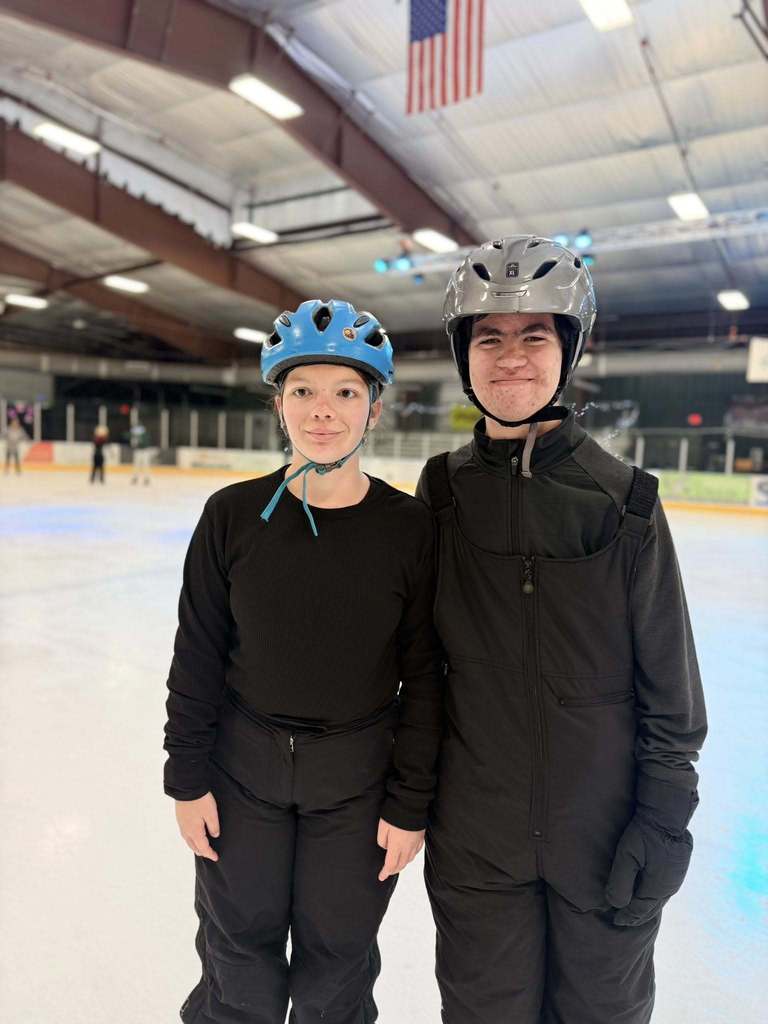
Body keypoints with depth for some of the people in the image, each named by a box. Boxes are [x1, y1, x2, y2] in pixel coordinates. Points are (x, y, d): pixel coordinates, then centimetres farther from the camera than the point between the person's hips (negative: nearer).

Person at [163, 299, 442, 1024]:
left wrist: (411, 804, -5)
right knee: (237, 940, 22)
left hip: (358, 779, -1)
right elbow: (197, 656, -2)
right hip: (243, 766, 2)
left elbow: (423, 678, -8)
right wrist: (188, 774, 0)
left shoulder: (409, 529, -13)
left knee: (338, 951, 19)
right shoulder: (233, 515, -10)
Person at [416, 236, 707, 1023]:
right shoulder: (441, 492, -4)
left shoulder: (622, 499, -10)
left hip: (604, 830, -1)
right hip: (475, 831, 1)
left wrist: (664, 819, -6)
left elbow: (669, 679, -6)